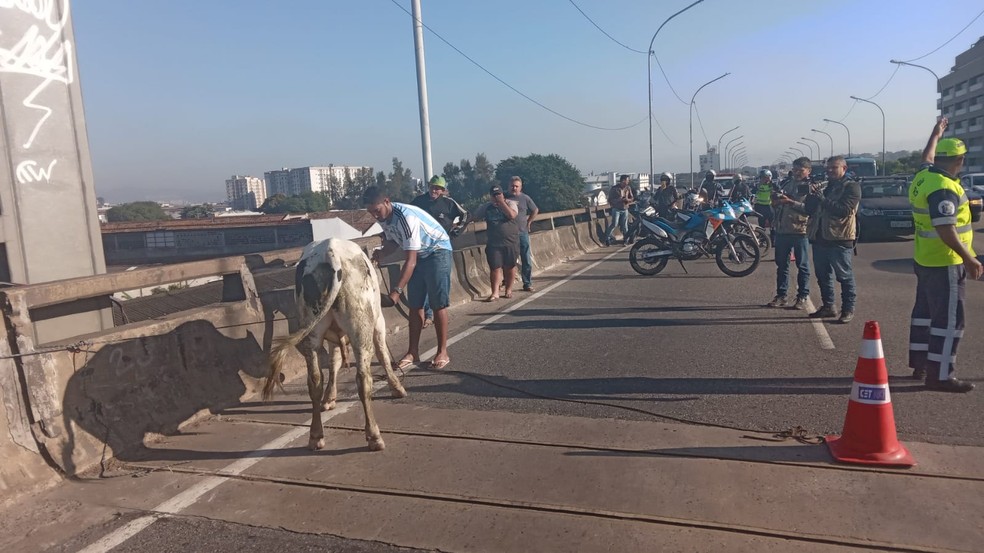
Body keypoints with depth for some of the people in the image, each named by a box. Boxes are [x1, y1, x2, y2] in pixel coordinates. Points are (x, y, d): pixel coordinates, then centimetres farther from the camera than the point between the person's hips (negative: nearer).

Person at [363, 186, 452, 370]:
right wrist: (382, 252, -10)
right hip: (418, 255, 8)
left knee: (438, 304, -9)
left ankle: (442, 352, -2)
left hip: (437, 251, -8)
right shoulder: (383, 217, -8)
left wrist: (397, 290, -37)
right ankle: (413, 352, 8)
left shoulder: (407, 217, -33)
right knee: (415, 305, 4)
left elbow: (410, 261, -34)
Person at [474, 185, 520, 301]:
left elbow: (512, 215, -19)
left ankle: (508, 290, 22)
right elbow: (476, 216, 10)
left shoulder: (510, 203, -1)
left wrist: (501, 202, -16)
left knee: (509, 267, 7)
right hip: (493, 244, 2)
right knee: (495, 268, -2)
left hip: (511, 243, -1)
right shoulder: (486, 207, 9)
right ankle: (495, 293, 0)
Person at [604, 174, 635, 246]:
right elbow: (610, 200, -9)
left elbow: (632, 198, 11)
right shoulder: (614, 188, -9)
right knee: (614, 224, -10)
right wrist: (620, 200, -20)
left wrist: (628, 200, -12)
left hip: (625, 209, 4)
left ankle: (625, 240, 15)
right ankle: (607, 238, 3)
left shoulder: (628, 188, 4)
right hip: (616, 209, -4)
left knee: (625, 226, 4)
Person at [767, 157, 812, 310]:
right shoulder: (786, 183, 13)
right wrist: (776, 201, -2)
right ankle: (781, 295, 18)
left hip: (800, 230, -5)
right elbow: (775, 205, 20)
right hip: (782, 230, 5)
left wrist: (790, 202, -22)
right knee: (781, 264, 10)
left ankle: (803, 296, 11)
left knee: (802, 266, 3)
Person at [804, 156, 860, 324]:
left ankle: (848, 310, 7)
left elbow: (844, 210, -18)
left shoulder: (851, 187, -3)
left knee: (845, 276, 0)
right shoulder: (825, 186, 17)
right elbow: (809, 210, 13)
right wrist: (812, 196, -5)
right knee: (823, 276, 12)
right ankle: (828, 306, 23)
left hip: (839, 239, -7)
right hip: (820, 237, 7)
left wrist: (822, 199, -22)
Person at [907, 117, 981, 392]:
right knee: (948, 319, -4)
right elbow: (945, 230, -27)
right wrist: (969, 259, -23)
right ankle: (940, 375, 0)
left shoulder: (924, 176, 4)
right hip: (944, 263, -10)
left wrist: (936, 134, 42)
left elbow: (926, 158, 28)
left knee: (925, 312, 16)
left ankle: (921, 364, 26)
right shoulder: (944, 189, -23)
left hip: (925, 259, 10)